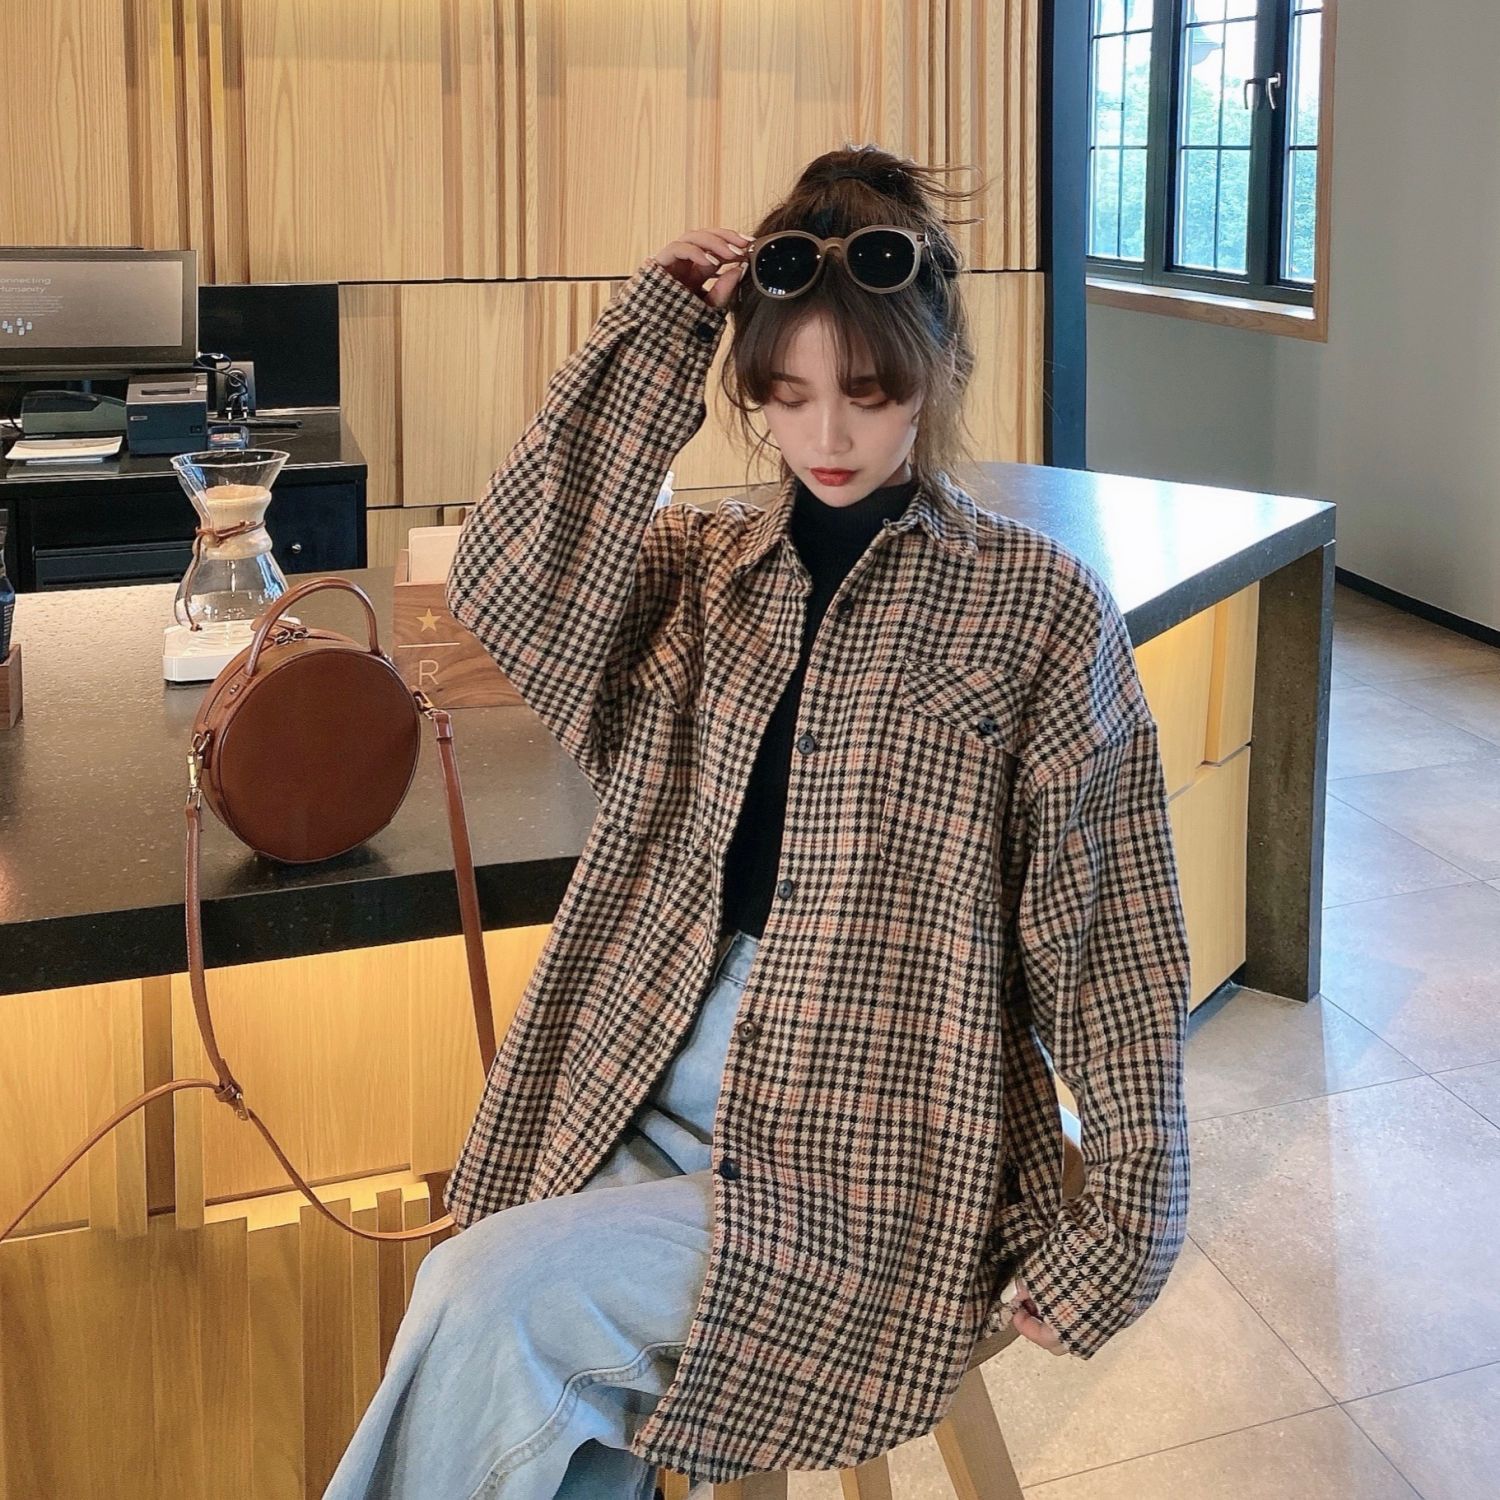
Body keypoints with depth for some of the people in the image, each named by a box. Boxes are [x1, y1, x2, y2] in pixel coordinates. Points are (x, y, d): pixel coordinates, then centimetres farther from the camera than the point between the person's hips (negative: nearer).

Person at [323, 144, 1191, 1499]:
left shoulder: (1038, 606, -3)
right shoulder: (700, 568, 9)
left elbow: (1108, 934, -3)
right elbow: (507, 589, -10)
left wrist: (1131, 1224, -5)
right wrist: (652, 336, -7)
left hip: (872, 1155, -3)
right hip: (651, 1095, 4)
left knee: (489, 1298, -21)